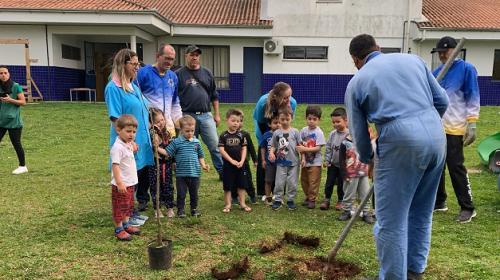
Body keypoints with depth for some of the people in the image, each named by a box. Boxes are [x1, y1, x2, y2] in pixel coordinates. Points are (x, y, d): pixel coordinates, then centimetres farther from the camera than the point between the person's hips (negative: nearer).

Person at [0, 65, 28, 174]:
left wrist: (10, 100, -20)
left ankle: (23, 166, 19)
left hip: (13, 121, -4)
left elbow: (23, 102, -6)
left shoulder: (16, 86, -7)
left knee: (16, 144, 4)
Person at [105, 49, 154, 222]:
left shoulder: (134, 86, 12)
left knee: (144, 172, 17)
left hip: (143, 140, 8)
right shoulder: (113, 88, -13)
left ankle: (142, 201, 36)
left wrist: (150, 133, 15)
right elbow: (116, 119, -18)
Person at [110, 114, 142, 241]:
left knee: (128, 206, 20)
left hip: (130, 183, 9)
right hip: (121, 185, -9)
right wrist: (119, 183, -27)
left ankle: (126, 225, 34)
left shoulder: (128, 145, 8)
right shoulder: (118, 147, -21)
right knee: (119, 207, 4)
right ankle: (118, 230, 16)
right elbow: (115, 165, -25)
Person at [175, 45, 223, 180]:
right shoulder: (179, 74, 2)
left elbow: (214, 95, 13)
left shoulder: (206, 73, 10)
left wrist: (216, 114, 8)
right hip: (187, 116, -1)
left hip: (206, 115, 2)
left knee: (215, 145, 0)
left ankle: (223, 172, 11)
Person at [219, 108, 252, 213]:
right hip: (228, 164, -2)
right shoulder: (223, 136, -6)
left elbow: (244, 148, 3)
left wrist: (242, 161, -9)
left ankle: (242, 204, 19)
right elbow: (221, 150, -10)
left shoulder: (241, 135, 1)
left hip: (240, 164, 3)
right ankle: (228, 205, 16)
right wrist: (231, 160, -14)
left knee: (241, 184, 8)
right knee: (227, 185, 5)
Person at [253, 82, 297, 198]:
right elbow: (261, 123, -20)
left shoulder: (292, 103, -32)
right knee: (263, 158, -2)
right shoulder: (263, 102, -37)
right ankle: (263, 192, 10)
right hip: (264, 129, -1)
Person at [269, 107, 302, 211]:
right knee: (279, 183, 4)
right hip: (281, 163, 1)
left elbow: (300, 145, 0)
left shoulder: (295, 132, -2)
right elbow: (273, 146, 5)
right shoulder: (276, 133, 1)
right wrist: (271, 153, -14)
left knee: (292, 183, 6)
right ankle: (277, 200, 18)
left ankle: (290, 200, 21)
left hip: (293, 163, 0)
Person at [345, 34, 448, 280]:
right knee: (422, 211, 21)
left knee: (391, 220, 7)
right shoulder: (412, 59, 15)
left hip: (400, 141, -5)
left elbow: (359, 133, 9)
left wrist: (367, 159, 28)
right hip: (436, 136, 6)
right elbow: (442, 101, 13)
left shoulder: (356, 82, 6)